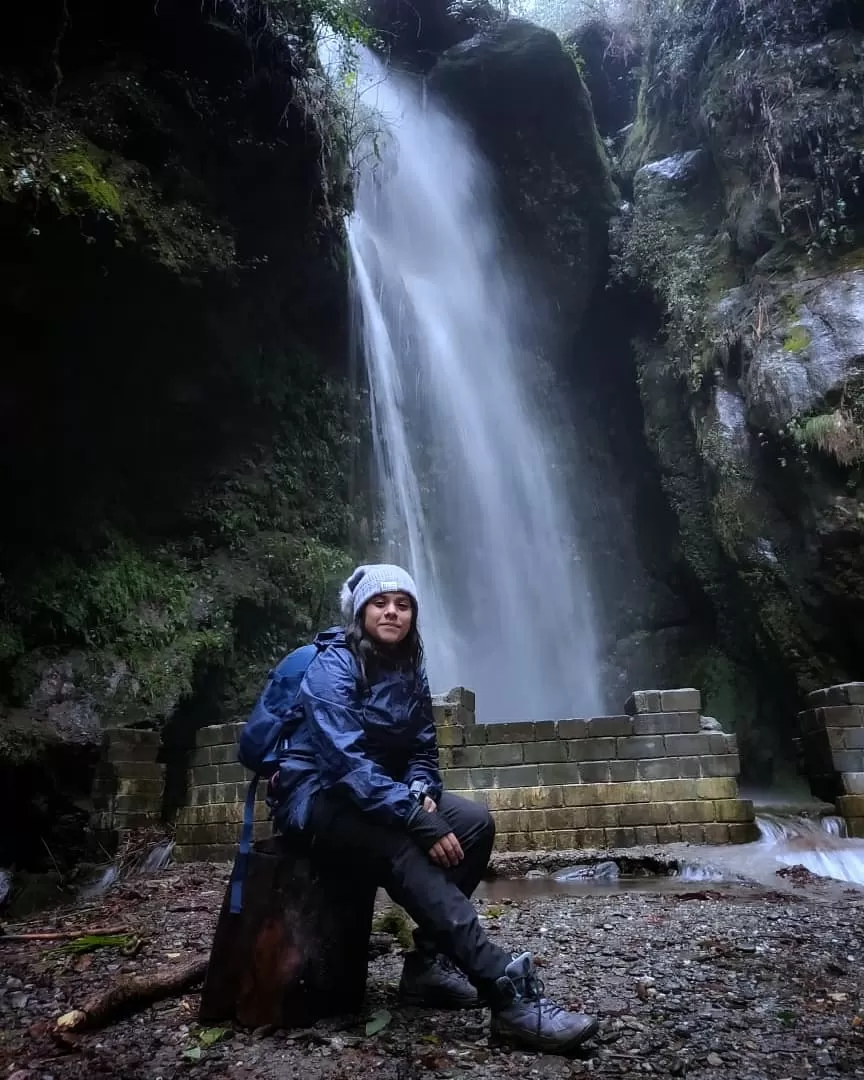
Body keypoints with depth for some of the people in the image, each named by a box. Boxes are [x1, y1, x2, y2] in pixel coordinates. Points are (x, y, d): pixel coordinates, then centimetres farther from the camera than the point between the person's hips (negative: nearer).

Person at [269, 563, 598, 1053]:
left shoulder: (409, 670, 5)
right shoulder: (333, 665, -18)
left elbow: (423, 748, 9)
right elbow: (345, 757, -29)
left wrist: (422, 793, -14)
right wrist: (419, 820, -34)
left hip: (380, 791, 8)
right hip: (319, 796, -8)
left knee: (476, 821, -12)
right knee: (402, 848, -34)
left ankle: (429, 961, -7)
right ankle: (509, 992, -38)